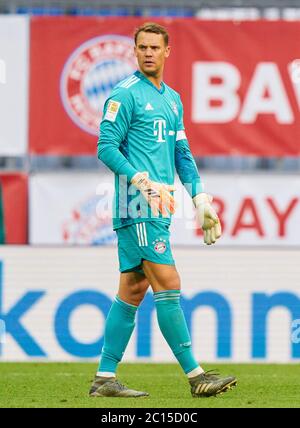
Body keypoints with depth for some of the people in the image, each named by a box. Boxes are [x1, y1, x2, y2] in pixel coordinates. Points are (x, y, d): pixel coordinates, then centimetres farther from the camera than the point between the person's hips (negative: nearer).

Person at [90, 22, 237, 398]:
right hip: (137, 205, -8)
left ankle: (105, 378, 10)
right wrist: (141, 180, -21)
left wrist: (200, 199, 17)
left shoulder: (172, 99, 20)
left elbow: (182, 154, 25)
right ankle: (194, 375, -11)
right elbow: (106, 147, -10)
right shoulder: (126, 94, -5)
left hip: (158, 208, 8)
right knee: (168, 285, -11)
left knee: (133, 290, 7)